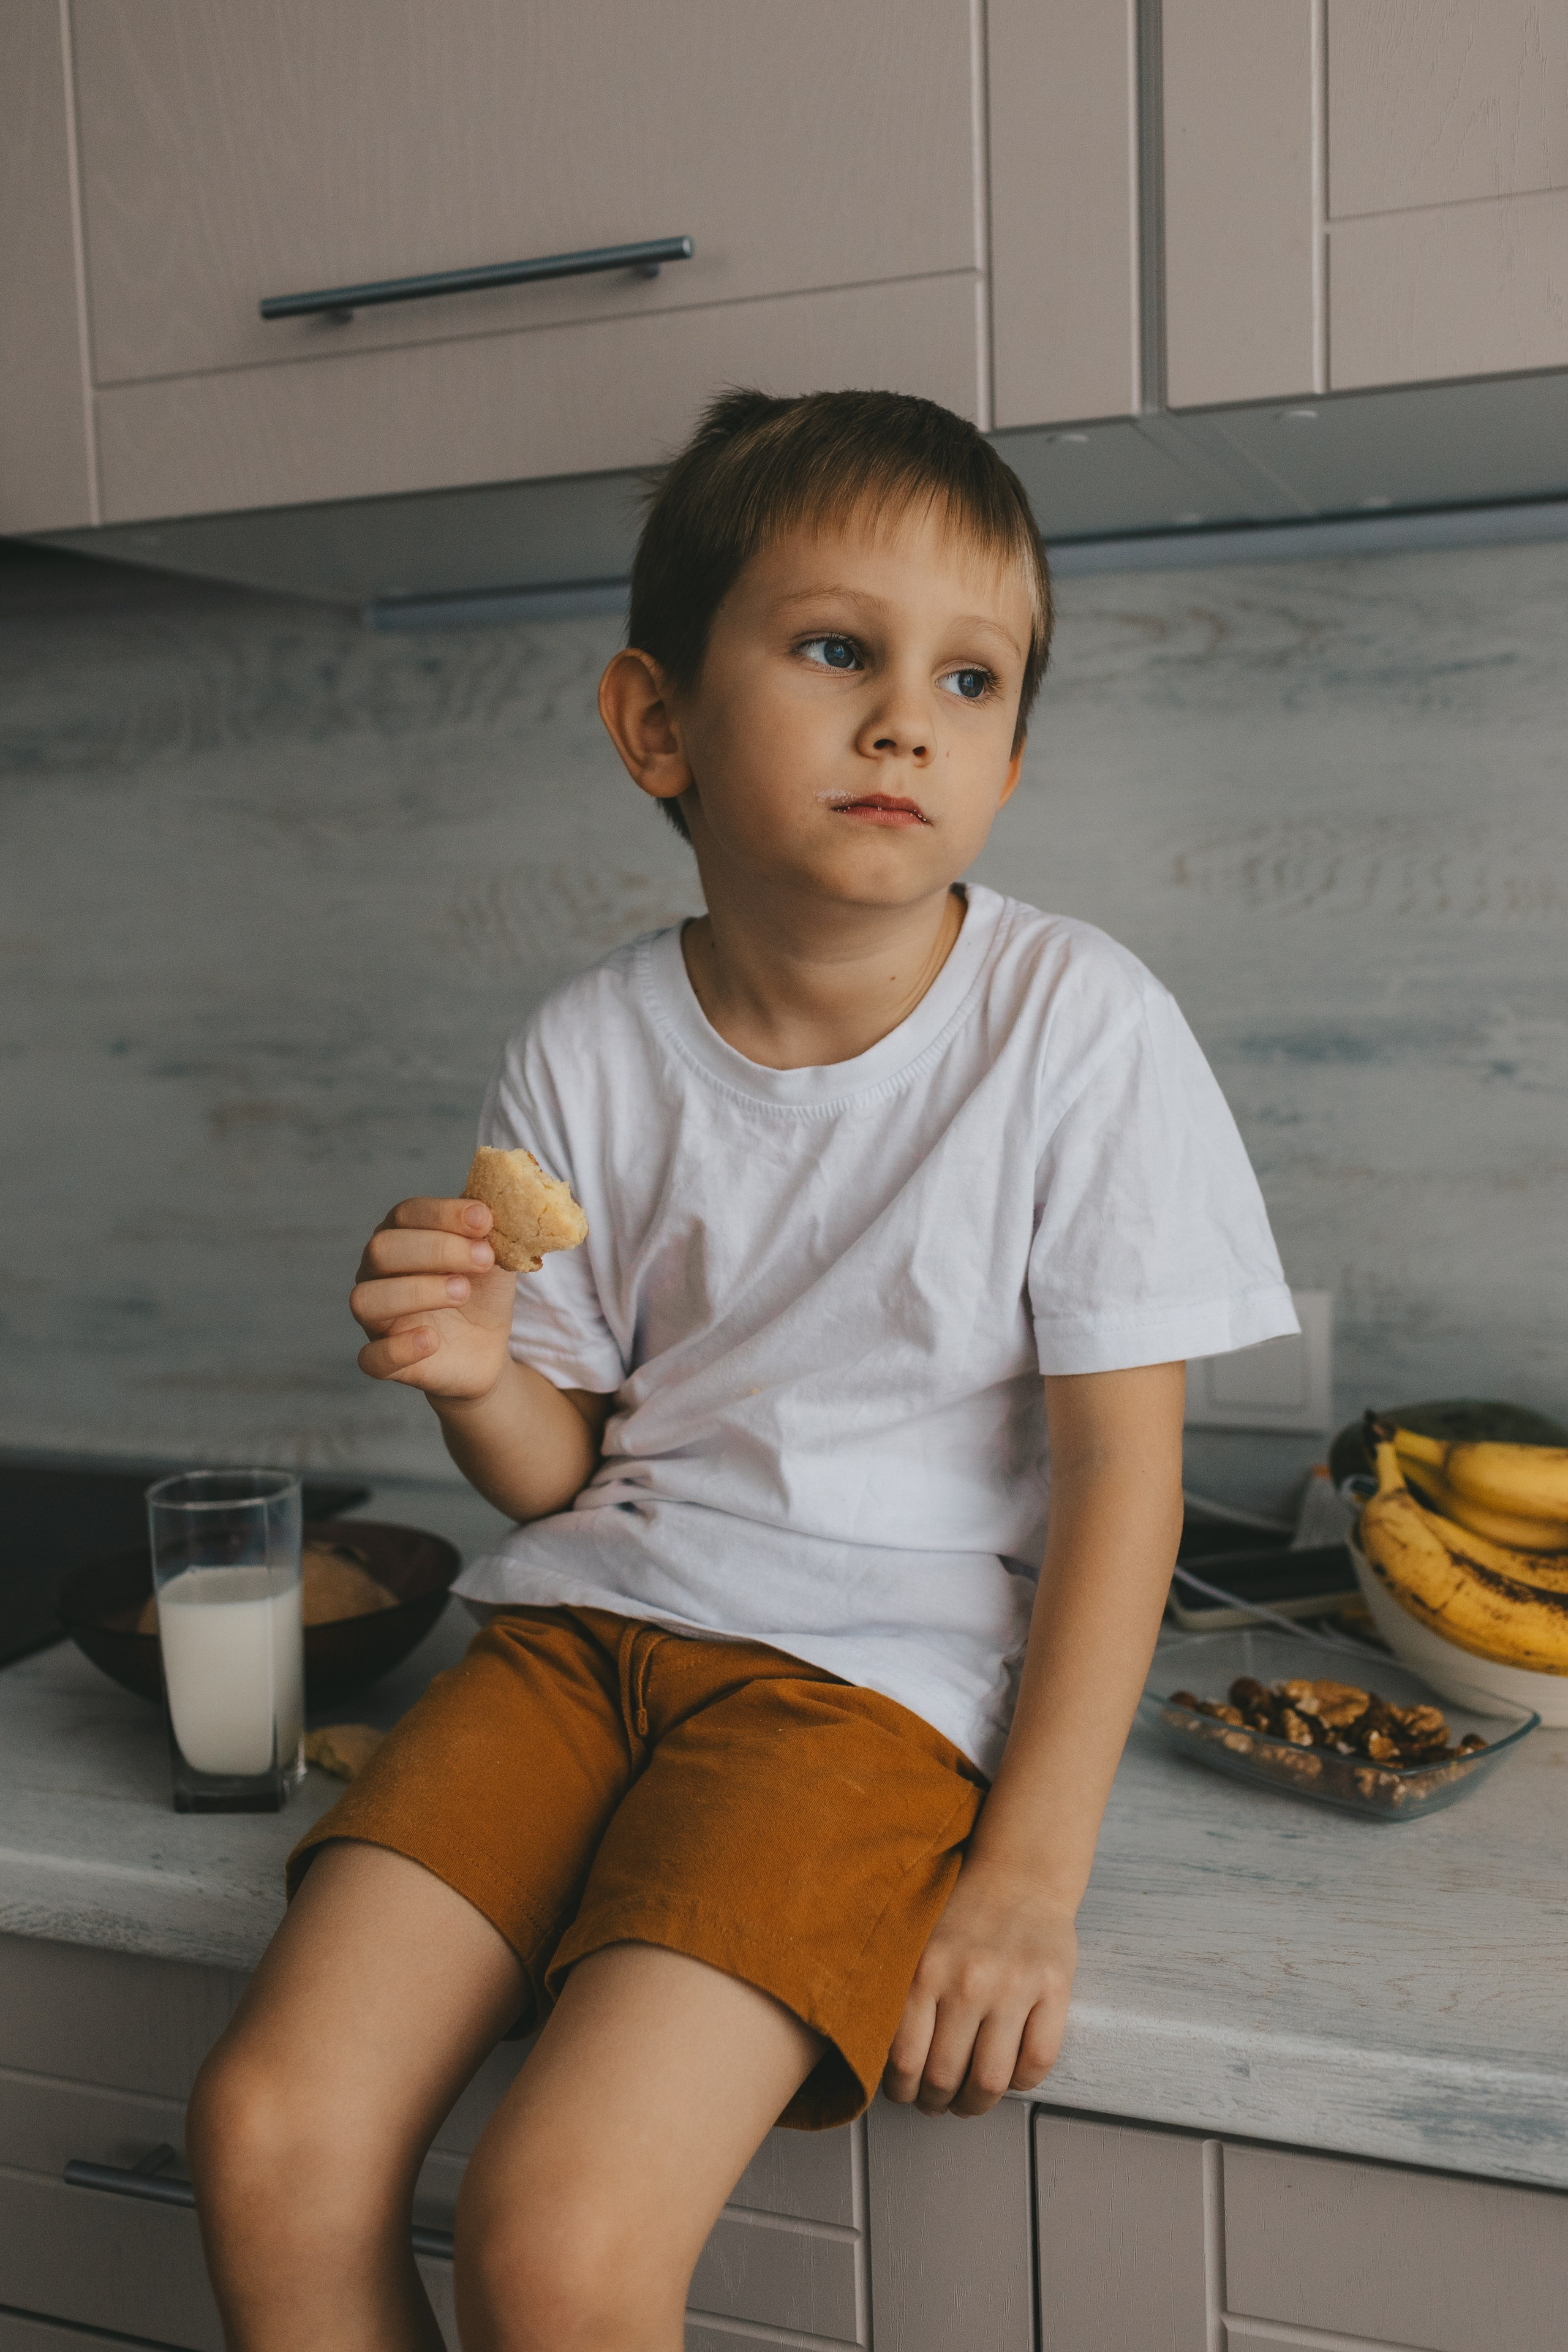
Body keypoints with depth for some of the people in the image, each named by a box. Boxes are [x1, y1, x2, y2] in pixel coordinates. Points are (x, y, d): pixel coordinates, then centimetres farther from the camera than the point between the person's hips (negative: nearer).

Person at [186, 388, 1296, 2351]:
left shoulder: (1078, 1029, -9)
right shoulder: (586, 1056, 0)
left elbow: (1119, 1473, -7)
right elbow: (564, 1472, 7)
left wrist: (1029, 1870, -11)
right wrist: (481, 1380, -16)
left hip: (874, 1668, -3)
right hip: (586, 1620, 4)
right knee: (270, 2132, -12)